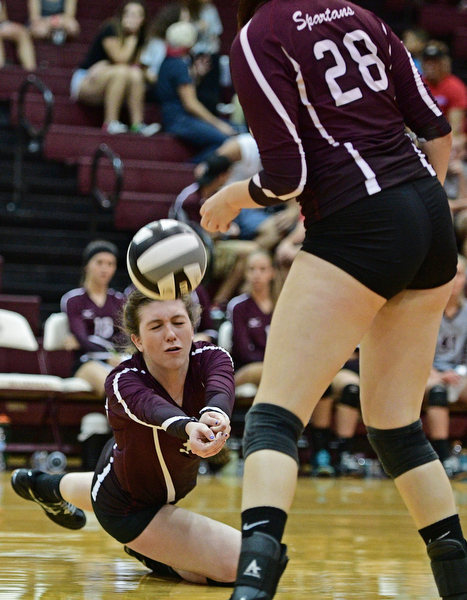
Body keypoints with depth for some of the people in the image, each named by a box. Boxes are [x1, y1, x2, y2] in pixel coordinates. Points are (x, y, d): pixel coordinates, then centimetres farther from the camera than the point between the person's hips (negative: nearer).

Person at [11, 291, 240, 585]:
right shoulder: (123, 383, -37)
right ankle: (149, 551, 6)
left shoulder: (211, 358, -28)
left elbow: (220, 390, -52)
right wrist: (188, 428, -83)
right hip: (129, 508, -5)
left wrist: (214, 417, -76)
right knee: (245, 564, -19)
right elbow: (152, 407, -60)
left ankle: (54, 488, 70)